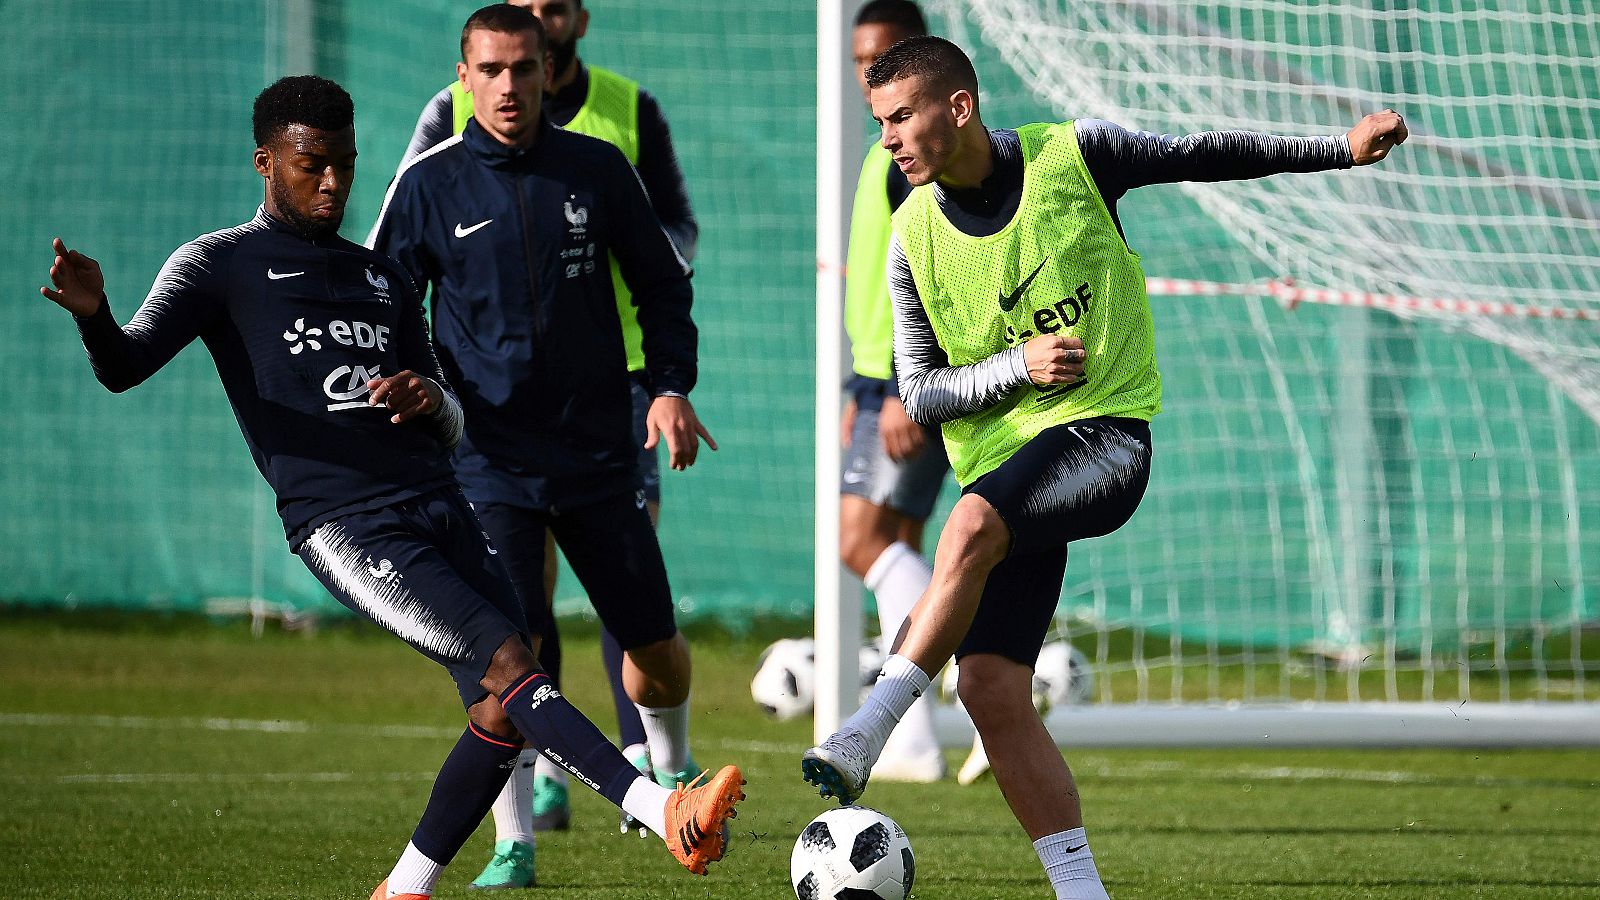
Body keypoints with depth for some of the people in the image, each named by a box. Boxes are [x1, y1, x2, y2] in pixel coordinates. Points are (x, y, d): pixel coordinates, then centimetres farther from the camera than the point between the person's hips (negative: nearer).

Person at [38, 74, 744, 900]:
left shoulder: (384, 280, 26)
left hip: (440, 509, 7)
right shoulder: (221, 265, 9)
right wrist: (92, 313, -30)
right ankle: (663, 812, -28)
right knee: (509, 661, -21)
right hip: (346, 526, -6)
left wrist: (434, 400, 1)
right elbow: (125, 365, -7)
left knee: (503, 714, -4)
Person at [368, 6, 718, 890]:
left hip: (598, 450, 2)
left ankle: (672, 772, 37)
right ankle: (512, 843, -3)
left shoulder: (597, 169, 1)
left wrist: (671, 385, 0)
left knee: (655, 642, 7)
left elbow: (662, 284, 12)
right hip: (489, 454, -2)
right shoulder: (430, 184, -3)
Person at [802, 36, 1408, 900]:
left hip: (1104, 434, -4)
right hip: (999, 463, 4)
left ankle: (866, 731, -33)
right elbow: (920, 392, 5)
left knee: (971, 526, -34)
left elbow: (1204, 155, 11)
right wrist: (1021, 365, -12)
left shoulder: (1074, 155, -3)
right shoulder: (913, 238, 3)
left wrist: (1342, 147, 10)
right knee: (990, 688, -9)